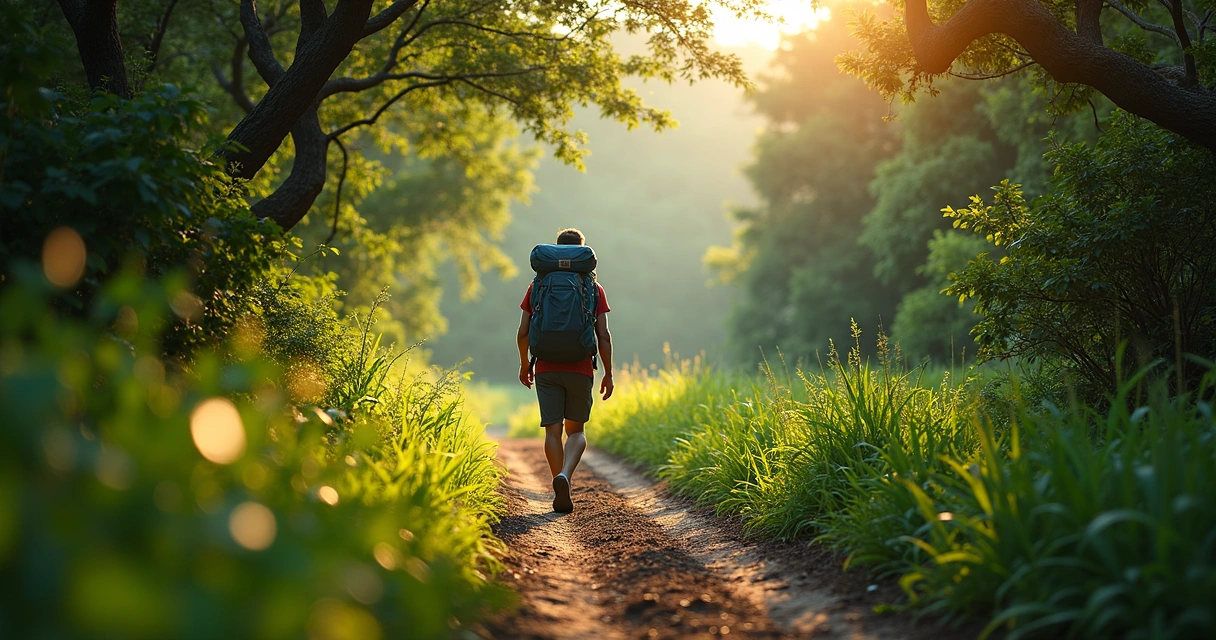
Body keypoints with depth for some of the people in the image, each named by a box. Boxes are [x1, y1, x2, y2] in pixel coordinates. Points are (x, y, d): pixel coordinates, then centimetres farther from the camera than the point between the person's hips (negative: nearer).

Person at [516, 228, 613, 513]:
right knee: (576, 431, 11)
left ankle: (561, 495, 1)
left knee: (553, 431, 5)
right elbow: (603, 336, -3)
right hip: (580, 370, 0)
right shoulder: (593, 288, 2)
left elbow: (523, 333, 3)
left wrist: (524, 364, 18)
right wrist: (608, 374, 6)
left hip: (546, 370, 0)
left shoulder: (538, 286, 4)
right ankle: (564, 476, -16)